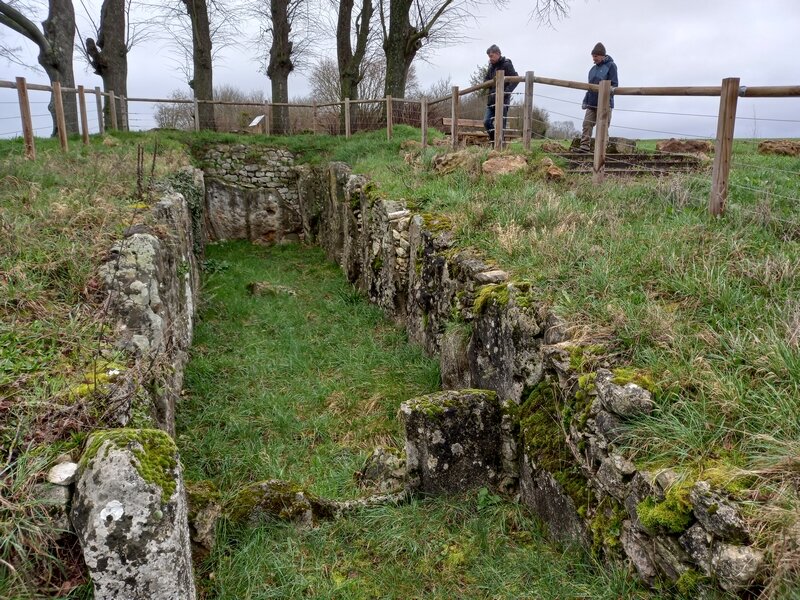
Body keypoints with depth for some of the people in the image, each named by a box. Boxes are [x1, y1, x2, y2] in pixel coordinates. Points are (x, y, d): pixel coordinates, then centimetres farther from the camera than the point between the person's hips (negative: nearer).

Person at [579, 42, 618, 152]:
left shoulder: (610, 66, -1)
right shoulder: (593, 69, 17)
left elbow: (614, 85, -7)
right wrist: (585, 101, 15)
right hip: (592, 103, 6)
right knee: (587, 123, -5)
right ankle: (585, 146, -5)